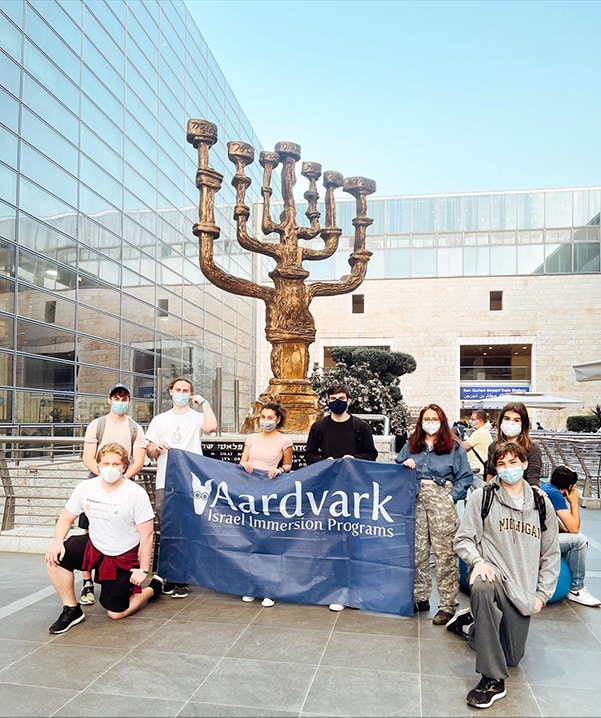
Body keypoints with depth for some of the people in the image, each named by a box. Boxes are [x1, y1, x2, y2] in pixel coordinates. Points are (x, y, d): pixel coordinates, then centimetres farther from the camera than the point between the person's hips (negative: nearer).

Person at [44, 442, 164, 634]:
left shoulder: (136, 494, -21)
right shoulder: (85, 488, -10)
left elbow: (146, 535, -15)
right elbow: (66, 518, 2)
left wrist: (144, 570, -15)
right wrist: (57, 543, -17)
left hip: (123, 558, -4)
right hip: (93, 546, 4)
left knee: (116, 613, -1)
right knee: (55, 558, -21)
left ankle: (153, 588, 28)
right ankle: (72, 610, -2)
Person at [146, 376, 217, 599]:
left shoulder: (197, 418, 6)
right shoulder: (159, 420, 17)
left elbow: (211, 427, -18)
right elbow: (150, 452, 16)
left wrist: (204, 402, -7)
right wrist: (156, 447, -6)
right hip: (165, 484, 3)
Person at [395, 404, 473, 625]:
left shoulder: (454, 446, 5)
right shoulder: (411, 445, 16)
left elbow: (465, 477, 2)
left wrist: (452, 496, -9)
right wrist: (404, 465, -2)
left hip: (441, 499, -4)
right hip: (417, 499, 4)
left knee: (445, 552, -6)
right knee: (417, 550, 8)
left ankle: (447, 605, 0)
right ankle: (420, 598, 22)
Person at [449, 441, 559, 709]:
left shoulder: (541, 503, 7)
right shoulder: (482, 497, -1)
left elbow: (551, 554, 13)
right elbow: (463, 539, -2)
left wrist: (543, 593, 6)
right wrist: (478, 560, -22)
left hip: (522, 588, 4)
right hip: (492, 572, -3)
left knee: (512, 657, 6)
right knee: (481, 588, -41)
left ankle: (469, 622, 34)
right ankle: (493, 680, -31)